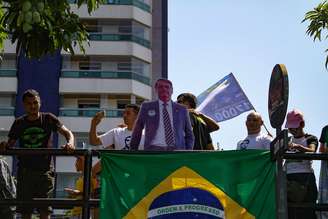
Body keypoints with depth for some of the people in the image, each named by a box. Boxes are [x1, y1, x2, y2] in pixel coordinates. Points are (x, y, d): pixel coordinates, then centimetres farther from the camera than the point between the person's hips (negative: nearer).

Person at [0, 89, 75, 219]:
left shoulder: (48, 119, 2)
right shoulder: (19, 123, 7)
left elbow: (67, 132, -4)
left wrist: (70, 143, -26)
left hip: (44, 170, -2)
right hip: (25, 171, 2)